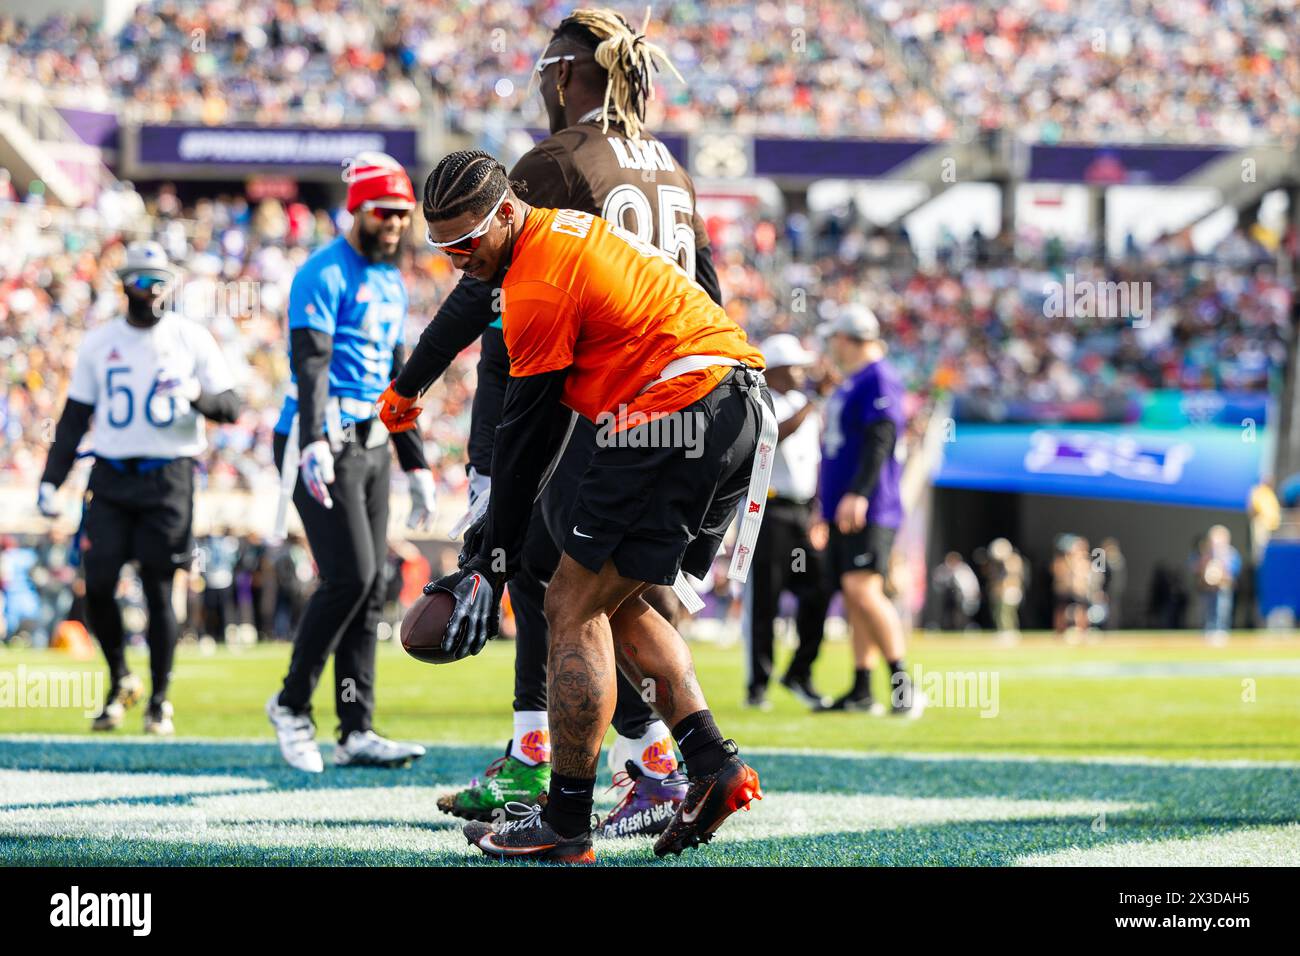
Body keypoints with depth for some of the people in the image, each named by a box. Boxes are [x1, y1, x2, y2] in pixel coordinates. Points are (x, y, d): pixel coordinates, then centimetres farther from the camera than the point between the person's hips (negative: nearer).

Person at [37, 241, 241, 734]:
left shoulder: (192, 338, 3)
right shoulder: (99, 342, 9)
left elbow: (231, 408, 2)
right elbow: (74, 417, 13)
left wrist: (198, 395, -20)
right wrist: (50, 481, 5)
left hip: (169, 477, -2)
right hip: (110, 477, 2)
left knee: (158, 590, -4)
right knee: (98, 586, -5)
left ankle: (159, 701, 7)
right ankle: (120, 682, 17)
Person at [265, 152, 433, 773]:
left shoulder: (392, 284, 18)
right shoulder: (324, 275, -9)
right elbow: (311, 363, -21)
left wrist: (416, 466, 23)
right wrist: (314, 444, -35)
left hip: (372, 444, 9)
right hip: (324, 443, -9)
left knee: (370, 588, 4)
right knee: (349, 577, -15)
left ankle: (356, 732, 6)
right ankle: (292, 704, 1)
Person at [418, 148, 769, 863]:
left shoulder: (538, 285, -12)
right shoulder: (571, 228, 17)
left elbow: (525, 437, -8)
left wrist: (491, 562, 0)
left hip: (677, 419, -10)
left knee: (575, 607, -4)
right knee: (618, 603, 18)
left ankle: (565, 823, -3)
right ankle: (711, 762, 7)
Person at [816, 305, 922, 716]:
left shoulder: (879, 379, -10)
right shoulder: (850, 383, 20)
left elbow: (880, 440, -20)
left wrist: (858, 494, -28)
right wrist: (829, 501, 28)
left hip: (868, 510, -10)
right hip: (843, 510, 10)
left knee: (862, 589, -19)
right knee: (853, 595, 8)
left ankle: (903, 685, -18)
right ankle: (861, 691, 10)